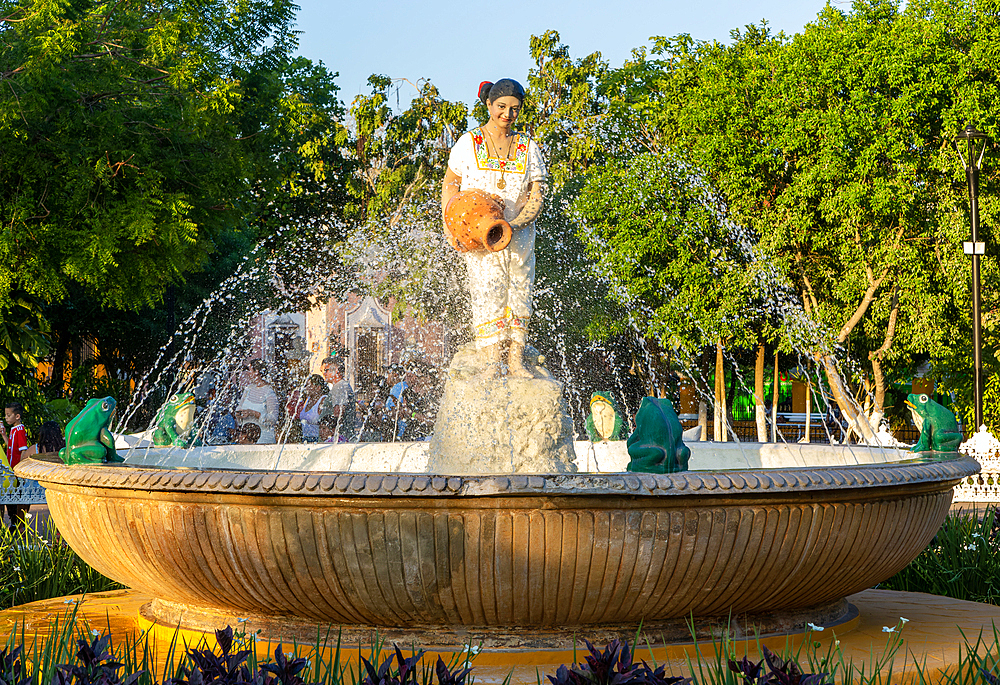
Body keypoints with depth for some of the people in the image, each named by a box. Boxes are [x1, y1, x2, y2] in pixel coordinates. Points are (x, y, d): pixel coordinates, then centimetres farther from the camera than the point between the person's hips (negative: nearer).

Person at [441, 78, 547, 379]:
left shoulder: (528, 148, 8)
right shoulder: (468, 143, 5)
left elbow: (537, 193, 3)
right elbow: (450, 184, 10)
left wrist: (515, 223, -13)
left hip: (519, 233, 2)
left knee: (519, 291, -3)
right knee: (487, 291, -13)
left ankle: (516, 360, -1)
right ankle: (490, 362, -16)